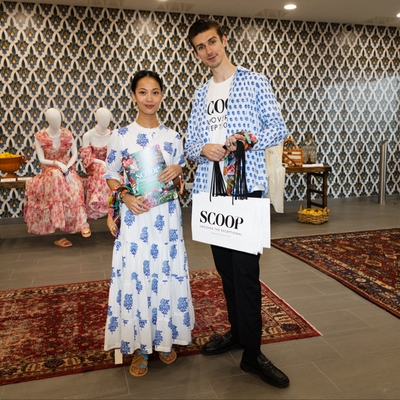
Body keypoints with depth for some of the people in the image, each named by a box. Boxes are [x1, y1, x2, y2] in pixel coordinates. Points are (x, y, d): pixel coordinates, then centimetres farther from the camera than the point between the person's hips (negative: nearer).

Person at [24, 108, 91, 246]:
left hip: (67, 167, 1)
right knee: (56, 176, -37)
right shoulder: (39, 137, -5)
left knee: (74, 186, -32)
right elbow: (41, 159, -7)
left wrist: (68, 167, -17)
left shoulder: (67, 134, 0)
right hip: (49, 170, -1)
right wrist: (57, 163, -22)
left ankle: (80, 222, -30)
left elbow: (75, 153, 0)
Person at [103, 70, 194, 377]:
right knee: (135, 278, 2)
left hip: (167, 216, 2)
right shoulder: (121, 136, -1)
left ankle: (165, 339, 28)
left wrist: (177, 171, -10)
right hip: (135, 216, -2)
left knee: (168, 276, 7)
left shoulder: (173, 137, 5)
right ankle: (139, 346, 20)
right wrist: (125, 196, -14)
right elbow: (111, 175, 4)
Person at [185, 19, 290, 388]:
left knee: (246, 267, -8)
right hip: (210, 188, 5)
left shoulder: (255, 82, 5)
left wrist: (249, 138, -19)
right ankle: (237, 331, 28)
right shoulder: (201, 94, 19)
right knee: (224, 265, 12)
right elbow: (190, 141, 15)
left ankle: (252, 354, 3)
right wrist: (203, 149, -8)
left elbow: (279, 129, 0)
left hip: (246, 186, -5)